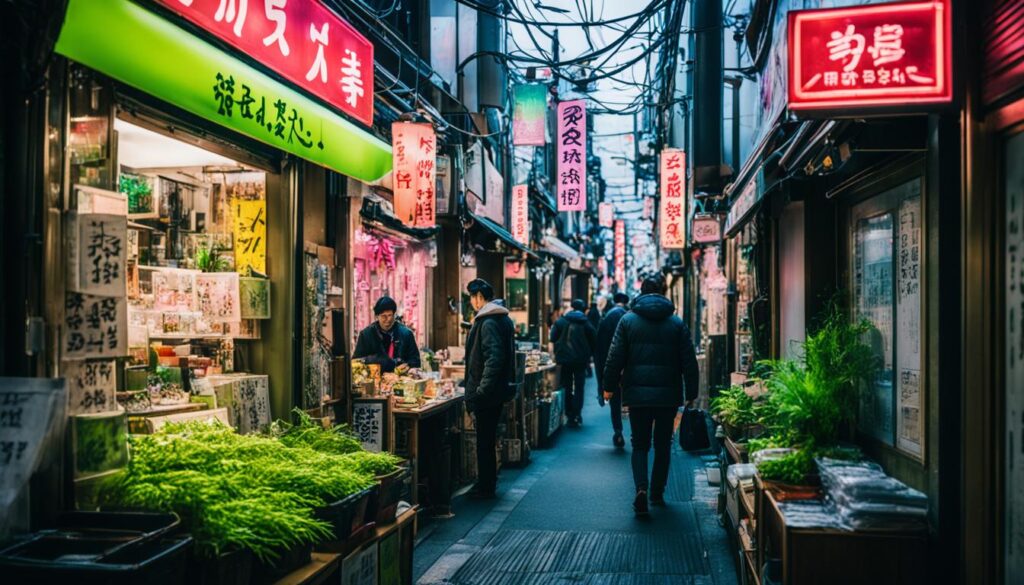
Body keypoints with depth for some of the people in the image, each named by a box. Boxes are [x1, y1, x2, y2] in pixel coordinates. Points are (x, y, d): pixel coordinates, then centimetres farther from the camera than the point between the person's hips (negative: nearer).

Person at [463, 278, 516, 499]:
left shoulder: (488, 322, -19)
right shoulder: (503, 319, 12)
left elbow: (494, 359, -26)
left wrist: (481, 390, -22)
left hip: (487, 392, -10)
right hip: (499, 388, 10)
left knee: (484, 440, 0)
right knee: (488, 438, 18)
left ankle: (485, 487, 9)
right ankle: (488, 482, 28)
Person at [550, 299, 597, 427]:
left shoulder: (561, 321, -1)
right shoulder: (586, 323, -4)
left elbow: (553, 338, -1)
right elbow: (594, 341, -2)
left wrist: (557, 353, 11)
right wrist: (588, 355, 12)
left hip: (564, 358, 1)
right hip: (580, 360, -1)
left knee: (567, 386, 12)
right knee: (579, 387, 6)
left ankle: (569, 414, 14)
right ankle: (577, 415, -2)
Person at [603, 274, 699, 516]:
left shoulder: (628, 320, -1)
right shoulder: (677, 323, 2)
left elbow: (615, 357, -2)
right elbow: (689, 362, 1)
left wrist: (609, 386, 7)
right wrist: (691, 393, 8)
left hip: (637, 393, -1)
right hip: (668, 394, 1)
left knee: (640, 445, 8)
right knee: (663, 445, 15)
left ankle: (641, 489, -12)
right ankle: (657, 493, 21)